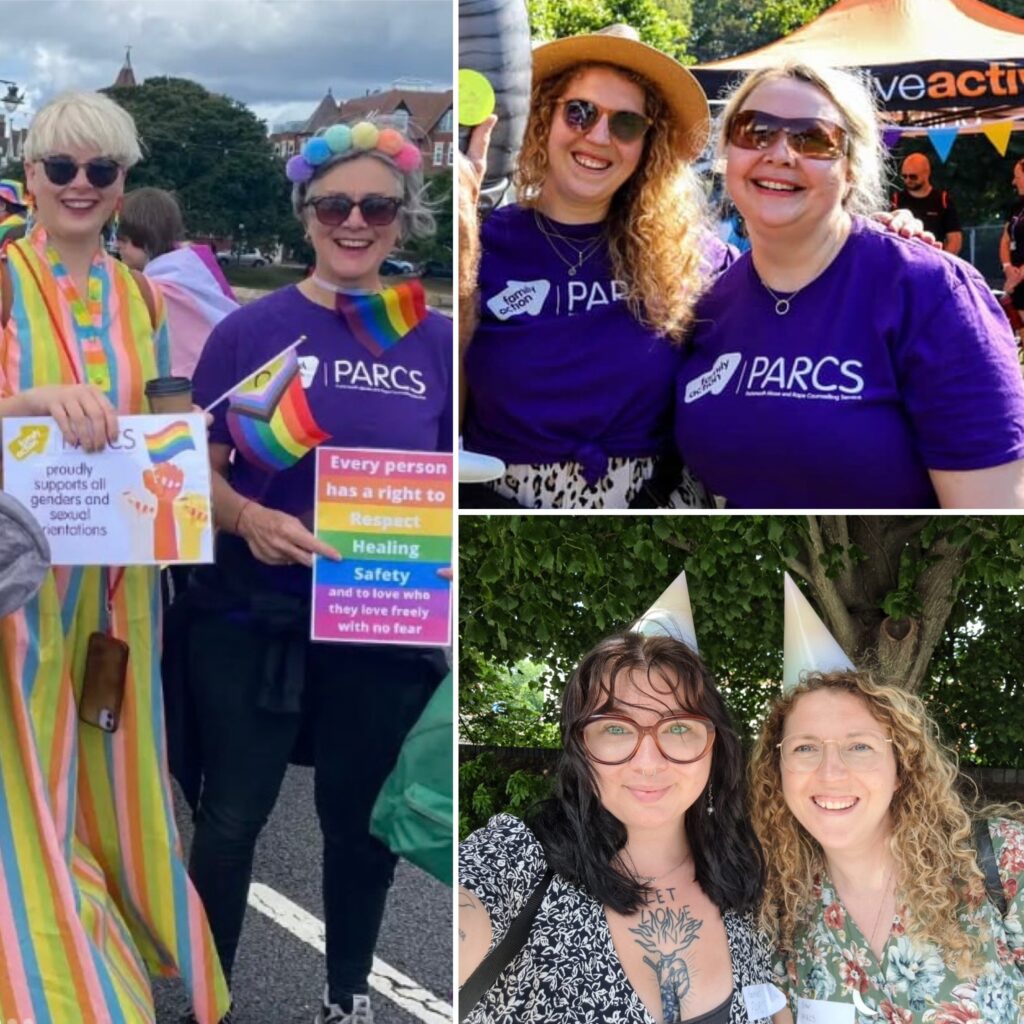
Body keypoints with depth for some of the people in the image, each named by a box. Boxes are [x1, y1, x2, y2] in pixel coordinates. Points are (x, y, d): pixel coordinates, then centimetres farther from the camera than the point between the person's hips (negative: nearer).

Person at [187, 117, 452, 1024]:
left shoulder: (439, 343, -1)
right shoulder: (250, 329, -5)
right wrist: (249, 518, -23)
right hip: (252, 621, -1)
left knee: (363, 819, 16)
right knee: (231, 819, 9)